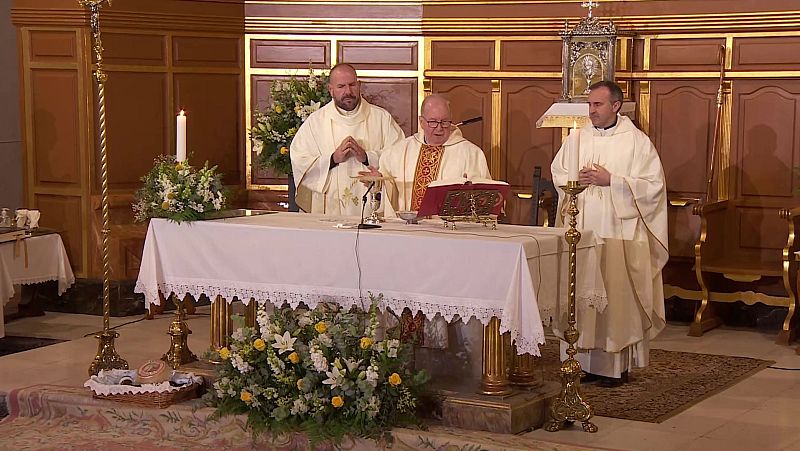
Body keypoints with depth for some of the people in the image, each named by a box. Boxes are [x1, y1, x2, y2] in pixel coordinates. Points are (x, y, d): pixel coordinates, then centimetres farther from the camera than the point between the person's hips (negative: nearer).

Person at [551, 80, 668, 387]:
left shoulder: (637, 141, -2)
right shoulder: (577, 138, 11)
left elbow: (653, 185, -7)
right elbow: (557, 174, 18)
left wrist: (611, 180, -14)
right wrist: (577, 179, -4)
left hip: (618, 233, -4)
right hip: (580, 232, 4)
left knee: (616, 297, -3)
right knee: (579, 297, 3)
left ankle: (617, 365, 5)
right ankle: (582, 360, 11)